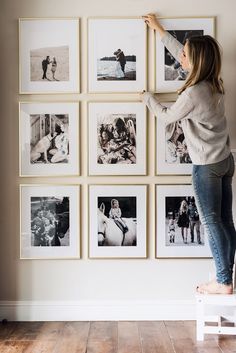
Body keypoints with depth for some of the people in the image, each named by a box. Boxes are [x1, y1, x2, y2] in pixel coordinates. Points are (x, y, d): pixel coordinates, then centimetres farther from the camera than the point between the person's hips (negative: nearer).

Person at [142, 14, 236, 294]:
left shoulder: (192, 94, -22)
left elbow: (167, 116, -3)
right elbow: (180, 54, 18)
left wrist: (147, 97, 14)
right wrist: (159, 29, 27)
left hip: (206, 166, -8)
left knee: (212, 223, 3)